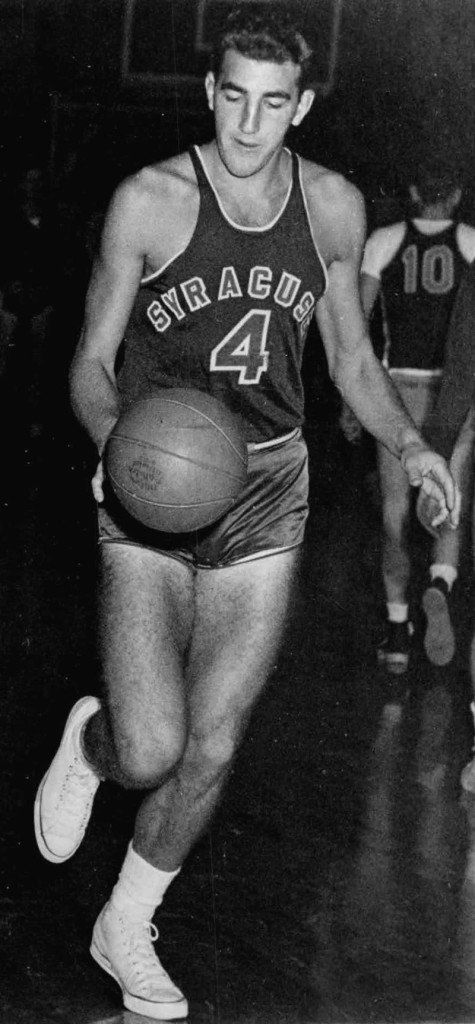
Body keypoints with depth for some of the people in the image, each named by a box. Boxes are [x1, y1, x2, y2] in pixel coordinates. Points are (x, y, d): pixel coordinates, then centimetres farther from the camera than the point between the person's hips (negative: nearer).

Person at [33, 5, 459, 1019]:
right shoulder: (150, 202, -10)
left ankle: (127, 928, 30)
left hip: (267, 492, 3)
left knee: (212, 749, 5)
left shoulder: (334, 206, 1)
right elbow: (91, 364, -4)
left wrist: (410, 444, -5)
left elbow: (352, 358, 13)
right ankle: (89, 742, 28)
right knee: (150, 753, -12)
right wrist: (117, 436, -26)